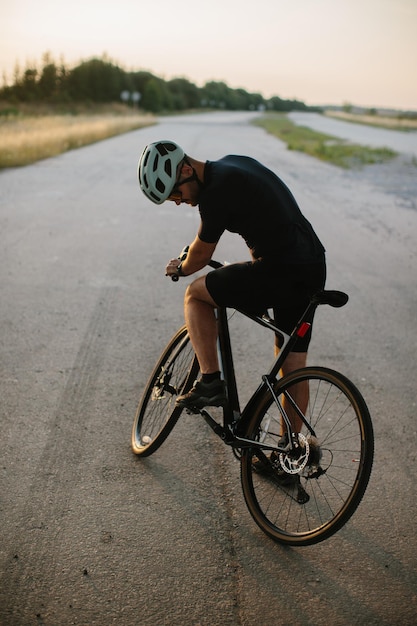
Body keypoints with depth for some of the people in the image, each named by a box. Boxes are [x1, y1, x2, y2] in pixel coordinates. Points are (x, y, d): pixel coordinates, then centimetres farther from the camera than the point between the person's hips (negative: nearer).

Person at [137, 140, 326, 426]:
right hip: (314, 269, 9)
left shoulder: (216, 193, -15)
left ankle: (211, 382, 5)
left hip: (282, 272, -9)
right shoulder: (233, 164, 14)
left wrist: (180, 269, 21)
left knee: (195, 294, 8)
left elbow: (202, 255, -1)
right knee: (294, 366, 16)